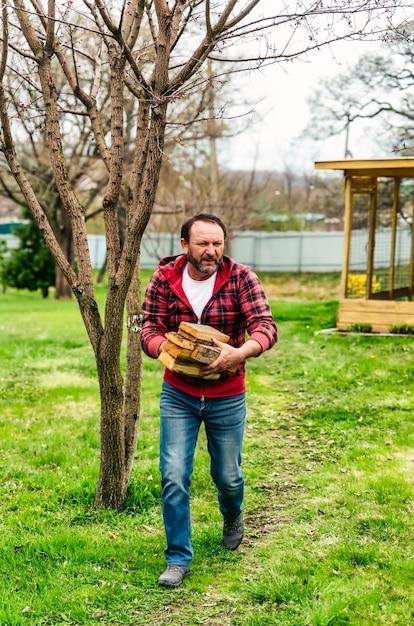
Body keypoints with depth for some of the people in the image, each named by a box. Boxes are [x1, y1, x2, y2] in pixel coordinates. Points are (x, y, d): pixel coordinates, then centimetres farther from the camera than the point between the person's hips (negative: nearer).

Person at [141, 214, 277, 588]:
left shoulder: (241, 278, -12)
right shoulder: (164, 279, -8)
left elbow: (266, 326, -20)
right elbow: (149, 329, -9)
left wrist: (240, 352, -40)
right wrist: (168, 351, -32)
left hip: (227, 398, 0)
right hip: (178, 395, 1)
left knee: (227, 476, 13)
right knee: (174, 476, -5)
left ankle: (232, 517, 49)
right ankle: (178, 559, 10)